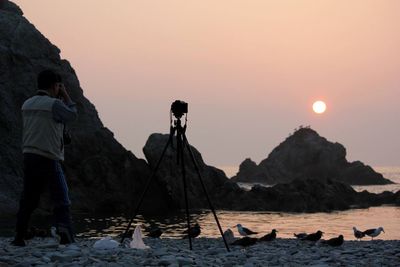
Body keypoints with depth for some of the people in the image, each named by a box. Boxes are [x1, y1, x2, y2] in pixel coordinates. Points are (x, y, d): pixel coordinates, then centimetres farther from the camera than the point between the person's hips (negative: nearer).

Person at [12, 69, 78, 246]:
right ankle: (66, 235, -14)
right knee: (61, 199, -3)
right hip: (48, 158, -7)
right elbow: (72, 114, 1)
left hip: (28, 155, 7)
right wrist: (65, 96, 9)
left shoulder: (27, 104, 11)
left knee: (28, 199, 12)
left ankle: (19, 237, 11)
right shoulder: (54, 104, -11)